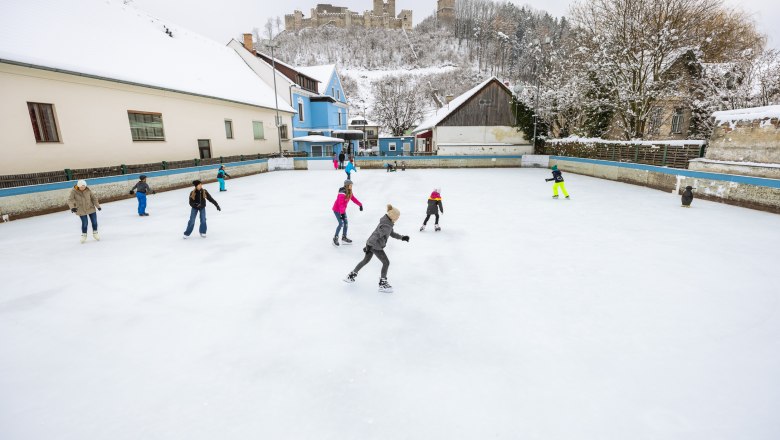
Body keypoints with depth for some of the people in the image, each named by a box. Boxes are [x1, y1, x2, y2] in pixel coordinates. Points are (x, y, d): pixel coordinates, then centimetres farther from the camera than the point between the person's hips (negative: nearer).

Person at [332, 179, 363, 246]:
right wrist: (342, 213, -39)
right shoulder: (342, 193, -27)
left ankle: (344, 238, 22)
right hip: (337, 210, -9)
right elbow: (341, 203, -33)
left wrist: (360, 205, 12)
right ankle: (335, 238, 5)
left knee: (346, 222, 8)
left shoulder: (349, 192, 1)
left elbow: (353, 199, 13)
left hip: (343, 210, 9)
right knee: (341, 223, -12)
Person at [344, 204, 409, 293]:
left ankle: (351, 275, 33)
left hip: (371, 244, 10)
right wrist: (368, 246, -26)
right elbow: (377, 236, -27)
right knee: (386, 263, 2)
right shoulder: (386, 225, -25)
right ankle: (383, 284, 12)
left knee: (366, 260, 22)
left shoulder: (388, 222, 7)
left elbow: (392, 233, 19)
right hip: (375, 246, -10)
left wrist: (402, 237, 17)